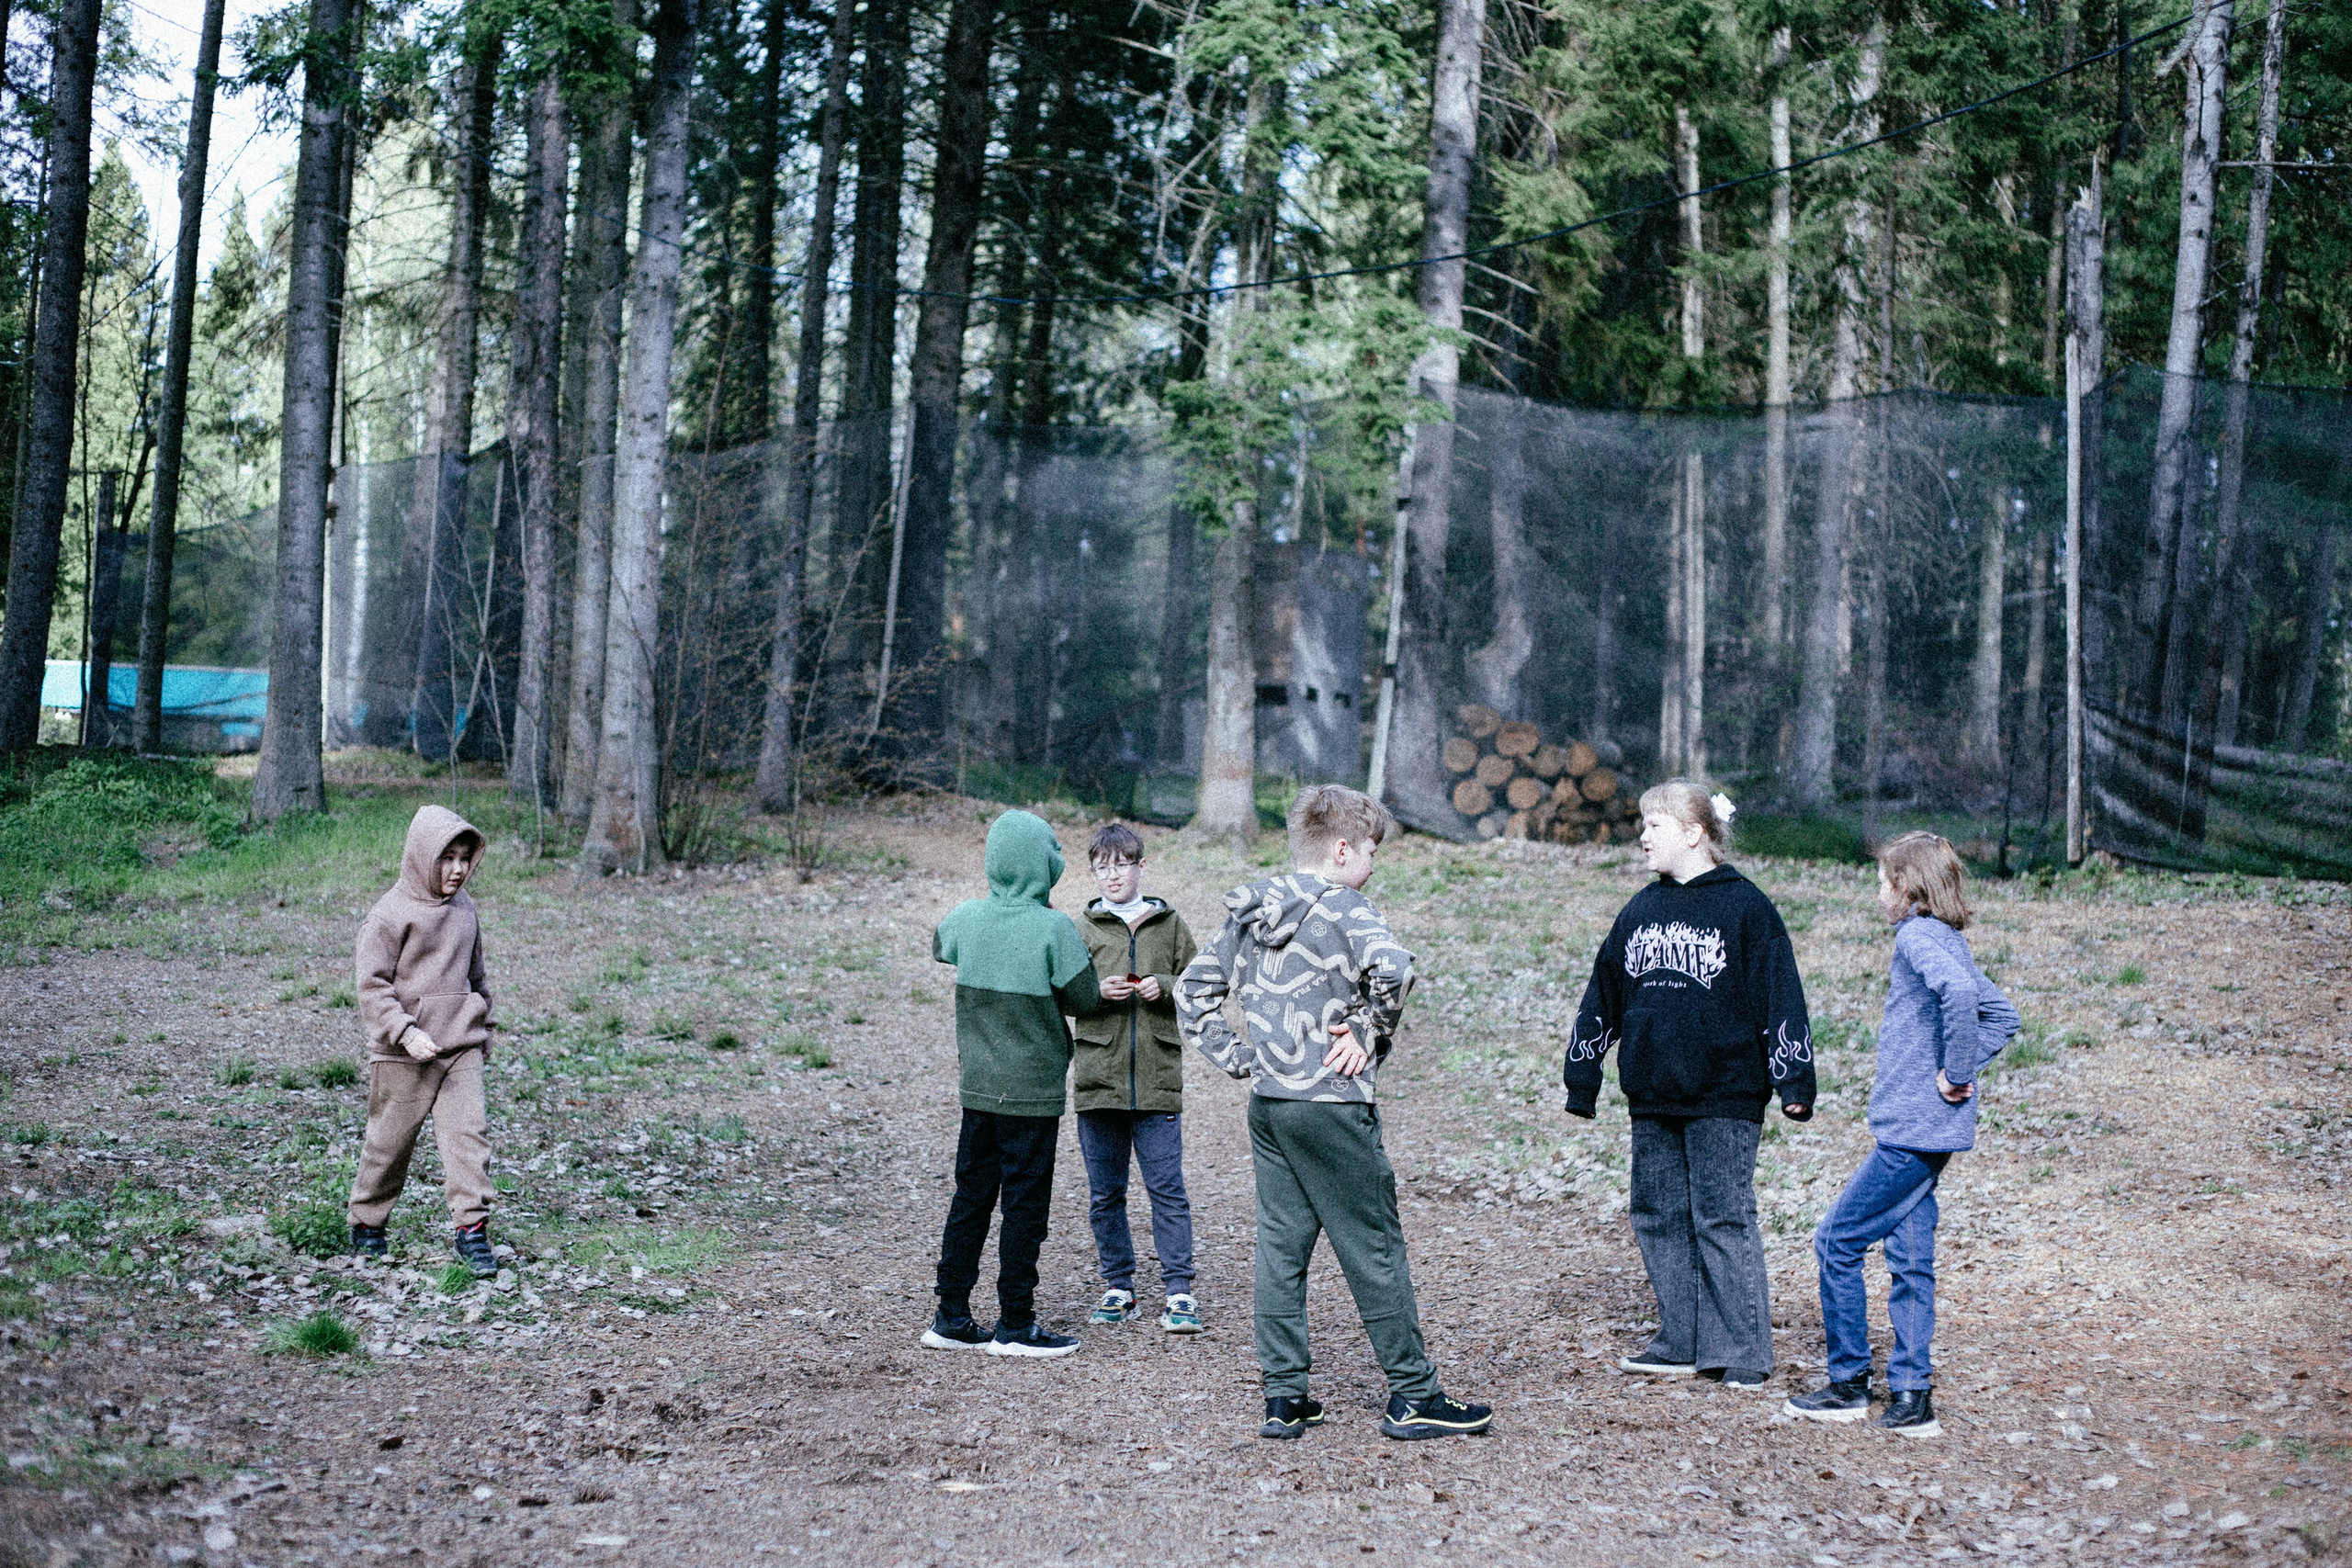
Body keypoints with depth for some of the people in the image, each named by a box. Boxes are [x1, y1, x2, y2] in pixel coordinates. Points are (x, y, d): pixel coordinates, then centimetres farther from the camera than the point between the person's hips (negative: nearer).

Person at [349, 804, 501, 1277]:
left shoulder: (464, 909, 9)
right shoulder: (392, 913, -10)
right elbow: (373, 984, -12)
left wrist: (481, 1031, 25)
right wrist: (405, 1033, -21)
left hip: (461, 1048, 5)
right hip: (402, 1054, -4)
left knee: (468, 1131, -7)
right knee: (390, 1139, 6)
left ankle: (472, 1228, -4)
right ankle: (367, 1224, 25)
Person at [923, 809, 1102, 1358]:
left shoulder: (967, 918, 0)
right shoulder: (1054, 928, -16)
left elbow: (938, 944, 23)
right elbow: (1087, 998, -7)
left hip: (977, 1086, 5)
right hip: (1032, 1091, -5)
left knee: (970, 1196, 13)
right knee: (1025, 1204, 3)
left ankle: (951, 1318, 17)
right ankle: (1015, 1325, 8)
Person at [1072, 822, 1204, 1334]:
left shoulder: (1169, 924, 6)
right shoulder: (1082, 930, 6)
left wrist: (1165, 986, -10)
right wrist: (1099, 992, -13)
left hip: (1157, 1081, -1)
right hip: (1098, 1078, 1)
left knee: (1168, 1189, -3)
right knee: (1105, 1194, 8)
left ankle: (1179, 1291, 1)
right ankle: (1118, 1287, 18)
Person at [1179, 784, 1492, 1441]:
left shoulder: (1248, 912, 11)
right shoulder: (1343, 907, -12)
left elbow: (1193, 991, 15)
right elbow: (1393, 969, -30)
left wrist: (1238, 1057, 11)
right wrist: (1370, 1037, -16)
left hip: (1267, 1106, 7)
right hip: (1331, 1105, -7)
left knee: (1280, 1246, 10)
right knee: (1375, 1250, 2)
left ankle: (1284, 1398, 12)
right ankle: (1413, 1397, 8)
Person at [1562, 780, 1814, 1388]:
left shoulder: (1744, 906, -5)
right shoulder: (1641, 910, 13)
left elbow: (1780, 997, -7)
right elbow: (1602, 996, 18)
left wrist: (1793, 1082, -12)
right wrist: (1580, 1080, 18)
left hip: (1725, 1095, -6)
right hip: (1652, 1095, 6)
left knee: (1724, 1219, -4)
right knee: (1660, 1217, 8)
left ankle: (1742, 1351, 4)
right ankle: (1680, 1344, 18)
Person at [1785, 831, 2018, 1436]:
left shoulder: (1918, 935, -14)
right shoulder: (1946, 940, 15)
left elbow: (1958, 992, -34)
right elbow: (2002, 1014, 23)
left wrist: (1956, 1074, -24)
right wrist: (1967, 1068, 10)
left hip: (1913, 1132, -9)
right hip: (1926, 1132, 9)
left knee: (1837, 1241, -2)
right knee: (1909, 1259, 10)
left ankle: (1849, 1385, 5)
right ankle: (1910, 1397, 11)